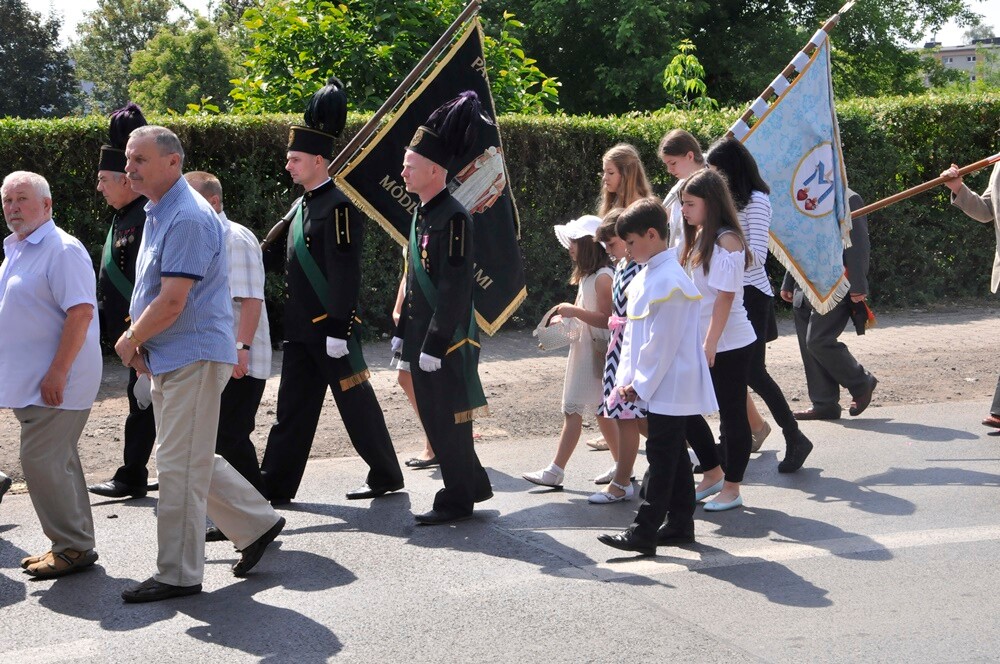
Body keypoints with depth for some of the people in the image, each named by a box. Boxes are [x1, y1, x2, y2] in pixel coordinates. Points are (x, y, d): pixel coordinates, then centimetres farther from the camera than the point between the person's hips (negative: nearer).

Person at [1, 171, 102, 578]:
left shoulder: (62, 250, -13)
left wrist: (57, 373, -25)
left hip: (54, 383, -9)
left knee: (41, 461, -10)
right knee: (58, 463, 13)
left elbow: (80, 312, -21)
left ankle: (72, 548, -1)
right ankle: (73, 545, 21)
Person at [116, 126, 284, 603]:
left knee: (180, 465, -5)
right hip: (169, 357, 10)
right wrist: (139, 340, 3)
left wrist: (129, 341, -9)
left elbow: (172, 302, -24)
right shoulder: (158, 214, 14)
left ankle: (178, 574, 4)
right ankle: (256, 523, 29)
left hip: (193, 357, -10)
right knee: (190, 459, 17)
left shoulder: (188, 218, -19)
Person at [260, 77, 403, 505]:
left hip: (330, 326, -9)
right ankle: (276, 485, 13)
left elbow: (345, 272, -19)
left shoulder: (339, 206, -14)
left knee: (356, 403, 2)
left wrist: (337, 329, -22)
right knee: (293, 406, 9)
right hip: (301, 327, 9)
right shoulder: (302, 205, 13)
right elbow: (277, 253, 22)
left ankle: (387, 475, 16)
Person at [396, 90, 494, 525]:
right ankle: (475, 484, 26)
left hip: (447, 341, -9)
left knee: (447, 419, 0)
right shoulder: (422, 214, 12)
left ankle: (457, 500, 11)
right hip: (423, 339, 9)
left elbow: (455, 289, -20)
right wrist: (403, 331, 17)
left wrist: (435, 344, -20)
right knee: (433, 416, 14)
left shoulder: (453, 218, -17)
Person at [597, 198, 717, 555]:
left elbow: (662, 343, -20)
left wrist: (640, 385, -13)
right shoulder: (645, 277, 13)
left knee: (662, 459, -6)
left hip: (670, 389, -10)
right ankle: (680, 524, 21)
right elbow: (632, 334, 16)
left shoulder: (669, 281, -19)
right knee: (672, 457, 14)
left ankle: (644, 532, -5)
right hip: (664, 390, 10)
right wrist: (627, 378, 8)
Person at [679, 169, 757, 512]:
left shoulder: (727, 240, -16)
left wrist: (710, 344, -21)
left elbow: (725, 296, -19)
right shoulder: (698, 237, 10)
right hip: (698, 342, 9)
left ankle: (732, 488, 13)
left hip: (729, 344, -9)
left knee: (732, 413, 3)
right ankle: (712, 473, 28)